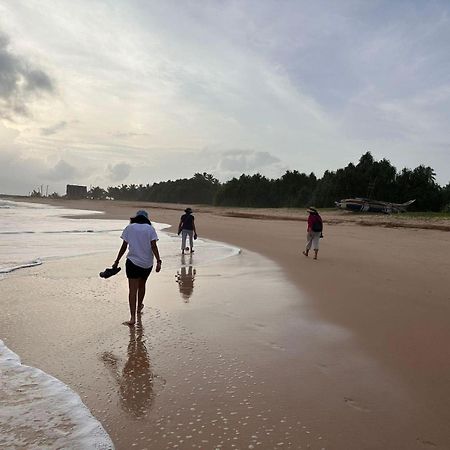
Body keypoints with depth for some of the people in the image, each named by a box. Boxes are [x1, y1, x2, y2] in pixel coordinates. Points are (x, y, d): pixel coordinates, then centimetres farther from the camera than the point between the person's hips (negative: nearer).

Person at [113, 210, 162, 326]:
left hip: (133, 262, -2)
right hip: (147, 263, 2)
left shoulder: (129, 228, 2)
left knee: (133, 290, -5)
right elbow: (154, 246, -9)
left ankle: (132, 317, -14)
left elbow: (124, 247, 1)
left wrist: (117, 261, 8)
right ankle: (139, 307, 45)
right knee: (142, 285, 24)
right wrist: (158, 261, -12)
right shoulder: (150, 228, 2)